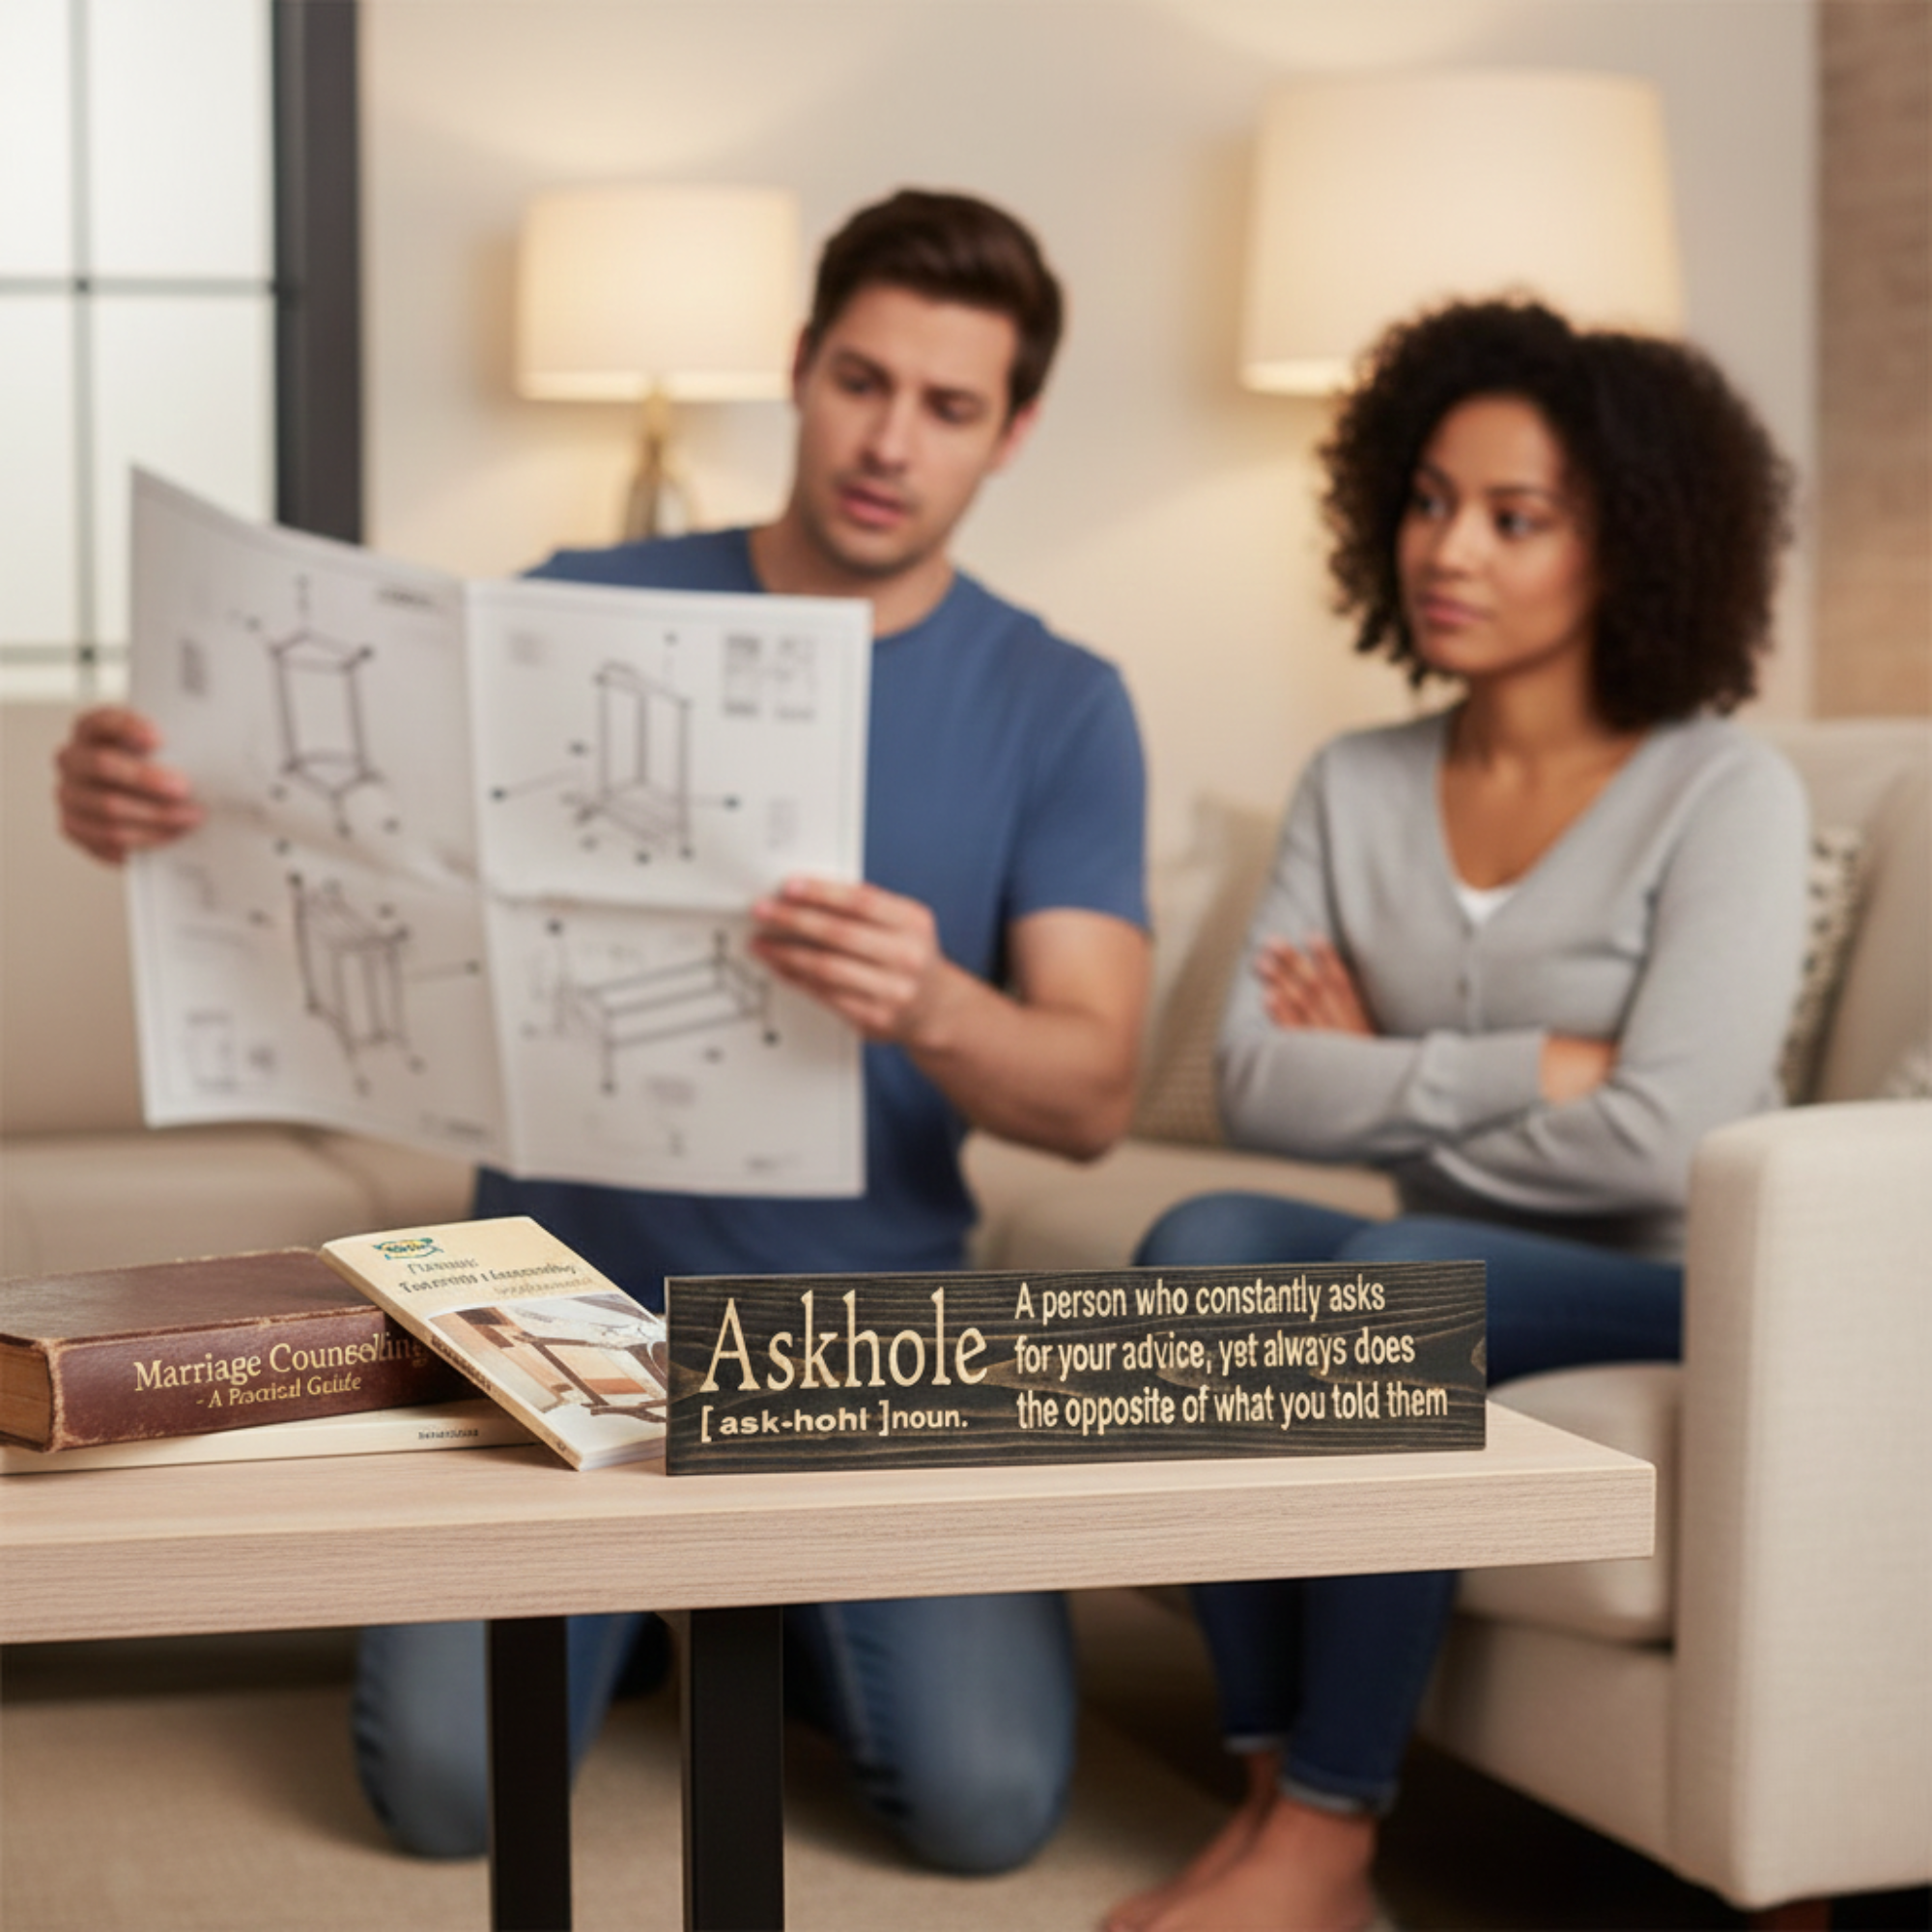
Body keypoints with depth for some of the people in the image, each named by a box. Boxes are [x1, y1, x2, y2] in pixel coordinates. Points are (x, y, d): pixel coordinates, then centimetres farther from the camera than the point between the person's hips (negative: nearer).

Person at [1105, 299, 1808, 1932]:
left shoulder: (1725, 794, -9)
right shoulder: (1356, 789, 6)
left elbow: (1649, 1139, -19)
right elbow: (1259, 1088, -7)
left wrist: (1391, 1088, -7)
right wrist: (1532, 1067, -15)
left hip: (1665, 1305, -4)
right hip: (1445, 1286, 5)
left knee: (1401, 1274, -33)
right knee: (1202, 1245, -25)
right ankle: (1271, 1792, -20)